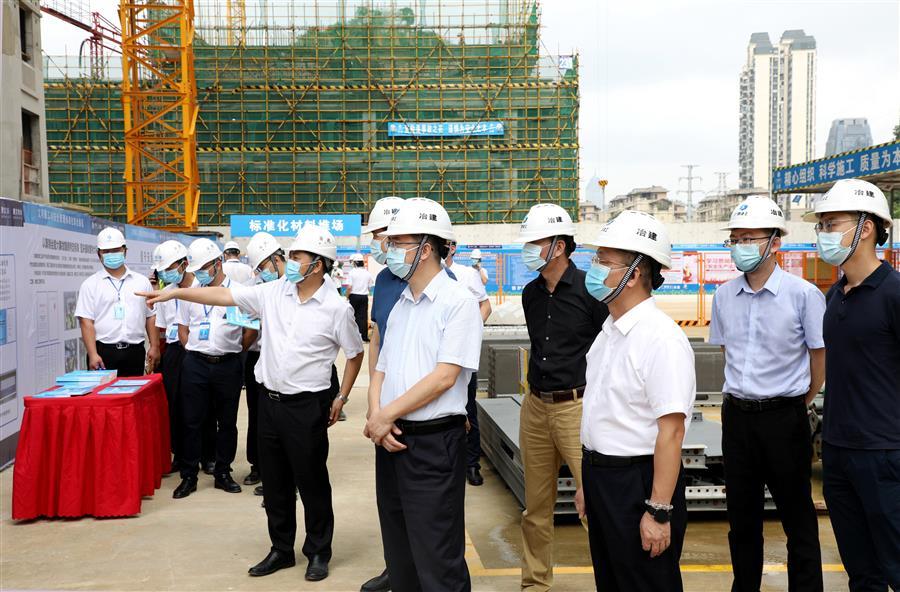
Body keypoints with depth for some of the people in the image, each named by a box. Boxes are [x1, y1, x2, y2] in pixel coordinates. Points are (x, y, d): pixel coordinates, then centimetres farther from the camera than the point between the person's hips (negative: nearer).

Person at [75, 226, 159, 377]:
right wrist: (93, 355, -13)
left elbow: (151, 317, 12)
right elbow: (86, 322, -4)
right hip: (103, 352, -2)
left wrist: (154, 346, 4)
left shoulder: (142, 282, 12)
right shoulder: (90, 285, 3)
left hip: (135, 352, 2)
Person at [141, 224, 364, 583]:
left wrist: (341, 398, 0)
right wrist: (176, 293, -4)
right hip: (270, 401, 5)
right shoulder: (273, 292, 0)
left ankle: (318, 553, 23)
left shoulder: (336, 308, -10)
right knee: (274, 482, 14)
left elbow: (355, 354, 0)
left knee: (312, 482, 5)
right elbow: (223, 296, 2)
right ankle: (281, 550, 30)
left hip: (307, 406, -5)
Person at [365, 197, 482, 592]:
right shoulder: (400, 304, 13)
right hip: (390, 440, 7)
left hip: (434, 443, -7)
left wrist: (385, 416, -12)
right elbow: (382, 370, 14)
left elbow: (444, 377, -17)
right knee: (399, 556, 18)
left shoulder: (458, 302, -10)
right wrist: (375, 418, -5)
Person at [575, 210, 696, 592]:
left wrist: (659, 511, -21)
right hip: (600, 476, 8)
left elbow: (671, 432, -22)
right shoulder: (609, 331, 8)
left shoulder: (661, 338, -20)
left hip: (638, 483, -8)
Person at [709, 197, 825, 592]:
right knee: (741, 517, 15)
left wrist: (802, 402, 5)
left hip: (784, 416, -5)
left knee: (797, 516, 7)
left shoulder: (803, 294, -11)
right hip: (736, 415, 5)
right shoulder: (724, 296, 3)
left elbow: (821, 354, -3)